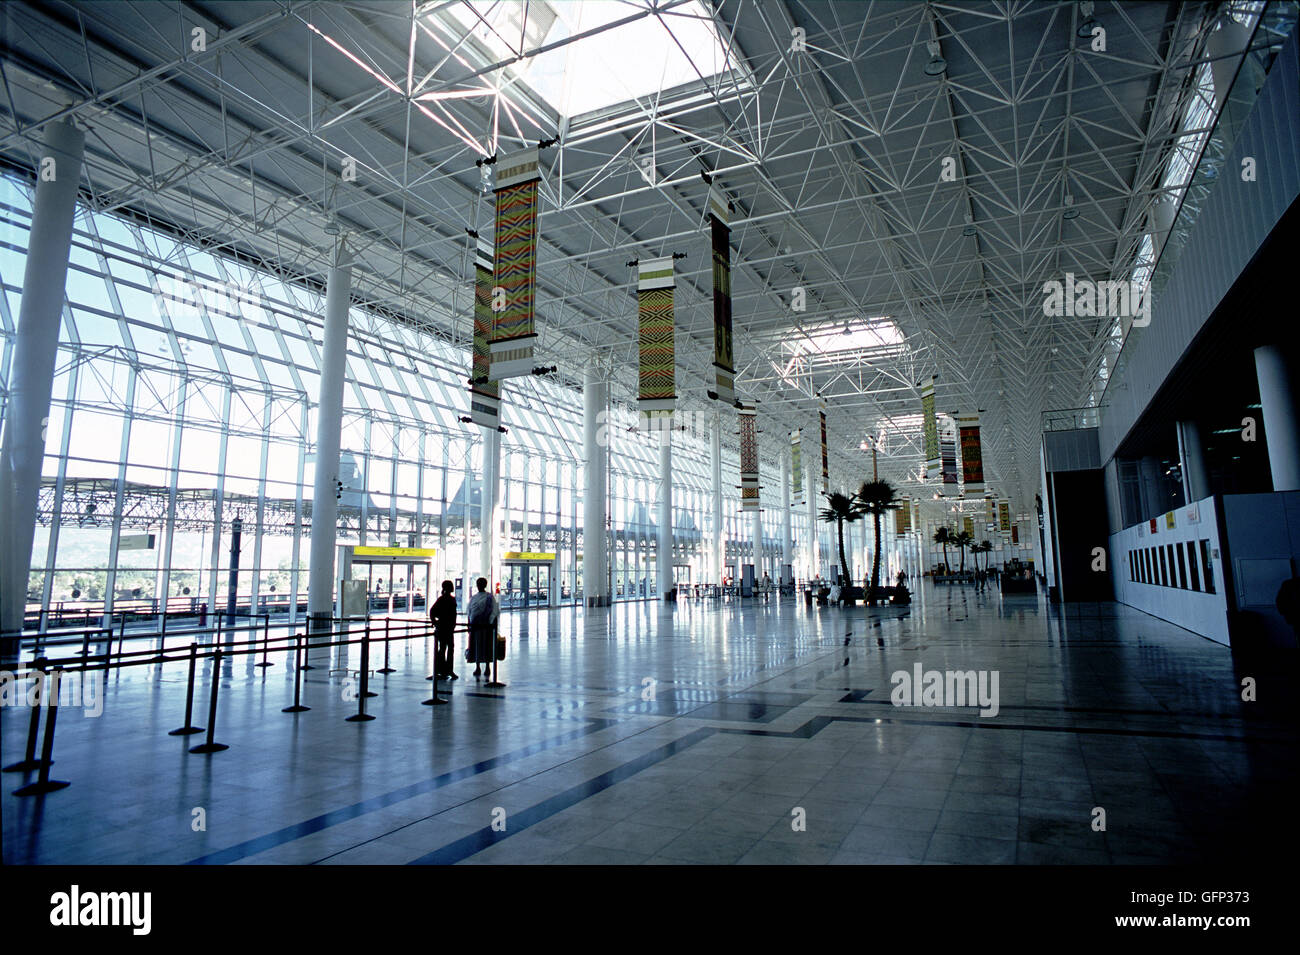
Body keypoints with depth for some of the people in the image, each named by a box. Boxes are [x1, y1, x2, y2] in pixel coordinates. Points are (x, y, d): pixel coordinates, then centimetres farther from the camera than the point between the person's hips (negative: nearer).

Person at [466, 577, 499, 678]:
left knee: (487, 646, -1)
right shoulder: (473, 598, 11)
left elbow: (494, 611, -5)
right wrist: (469, 624, 7)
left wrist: (490, 622, -11)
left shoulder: (489, 597, -2)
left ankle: (488, 667, 5)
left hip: (486, 625, -4)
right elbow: (468, 612, 14)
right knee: (476, 646, 5)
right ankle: (477, 667, 11)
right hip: (475, 626, 4)